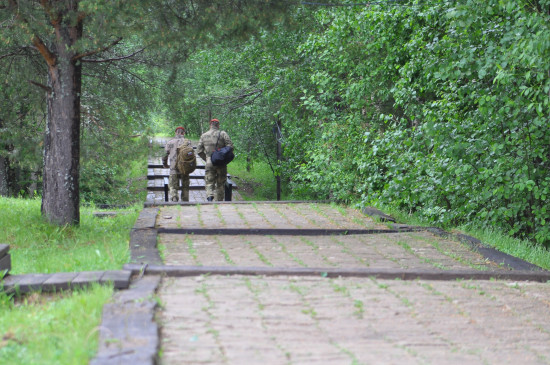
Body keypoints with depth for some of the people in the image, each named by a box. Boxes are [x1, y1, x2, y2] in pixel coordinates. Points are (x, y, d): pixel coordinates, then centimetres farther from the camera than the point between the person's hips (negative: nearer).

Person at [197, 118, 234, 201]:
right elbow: (230, 146, -10)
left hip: (209, 164, 1)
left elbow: (199, 151, 7)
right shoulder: (223, 134, -1)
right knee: (220, 185, 11)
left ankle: (210, 197, -28)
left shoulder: (204, 136, 7)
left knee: (209, 183, 0)